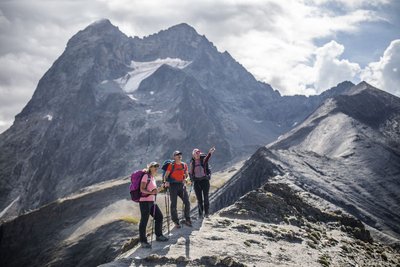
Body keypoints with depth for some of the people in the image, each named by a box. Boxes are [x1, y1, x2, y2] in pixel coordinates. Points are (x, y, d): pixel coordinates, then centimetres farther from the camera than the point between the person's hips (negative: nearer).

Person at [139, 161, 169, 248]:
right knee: (144, 221, -6)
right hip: (145, 201, -9)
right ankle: (143, 241, 1)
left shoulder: (153, 178, 16)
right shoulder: (146, 176, -10)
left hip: (152, 201, 9)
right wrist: (151, 192, -32)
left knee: (159, 217, 13)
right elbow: (142, 189, -18)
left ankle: (159, 235, 29)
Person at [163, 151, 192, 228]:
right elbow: (166, 175, -4)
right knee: (174, 204, -1)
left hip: (181, 185, 4)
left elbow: (186, 174, 21)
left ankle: (187, 219, 13)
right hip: (173, 185, -4)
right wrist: (166, 182, -19)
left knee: (187, 202, 0)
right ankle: (176, 222, 8)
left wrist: (185, 179, 5)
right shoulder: (171, 165, -6)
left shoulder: (184, 165, 6)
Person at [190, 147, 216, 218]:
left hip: (205, 180, -2)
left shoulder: (203, 159, -2)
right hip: (196, 181, 2)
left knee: (206, 198, -2)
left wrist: (210, 153, -44)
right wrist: (191, 179, 5)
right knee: (199, 199, 5)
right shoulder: (192, 162, 7)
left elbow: (207, 158, -24)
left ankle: (206, 213, 7)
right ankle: (200, 214, 13)